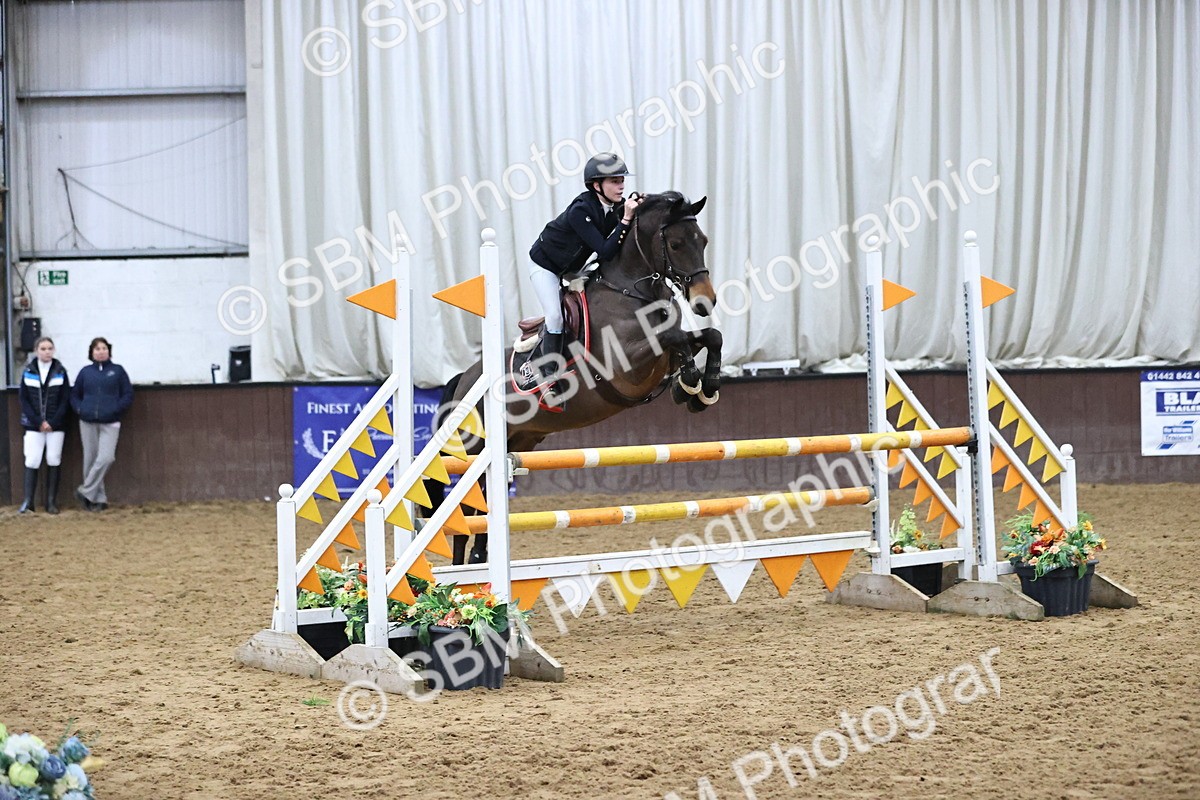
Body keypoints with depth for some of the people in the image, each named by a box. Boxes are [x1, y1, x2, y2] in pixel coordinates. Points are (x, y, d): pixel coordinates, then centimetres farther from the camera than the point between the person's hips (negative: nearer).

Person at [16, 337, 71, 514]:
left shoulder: (60, 372, 2)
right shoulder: (28, 372, 3)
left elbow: (65, 400, 0)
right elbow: (24, 399, 1)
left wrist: (52, 423, -10)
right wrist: (38, 422, -8)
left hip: (56, 425, 0)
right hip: (34, 425, 0)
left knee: (54, 461, 1)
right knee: (32, 461, -6)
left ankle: (51, 502, 7)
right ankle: (27, 502, -4)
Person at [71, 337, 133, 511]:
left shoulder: (117, 371, 4)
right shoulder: (85, 372, 9)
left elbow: (128, 395, 3)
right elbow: (74, 395, 16)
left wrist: (115, 410, -9)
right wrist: (80, 409, -2)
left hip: (109, 423, -2)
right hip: (88, 422, 2)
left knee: (106, 458, -16)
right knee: (90, 459, 3)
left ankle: (86, 492, -4)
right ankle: (98, 498, 11)